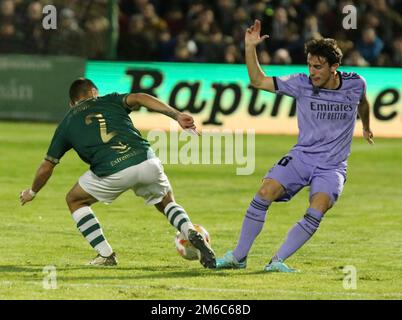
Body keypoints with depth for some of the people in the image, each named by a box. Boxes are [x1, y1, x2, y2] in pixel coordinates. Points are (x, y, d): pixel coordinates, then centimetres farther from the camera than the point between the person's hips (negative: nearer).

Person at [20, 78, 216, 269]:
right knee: (167, 203, 29)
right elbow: (139, 99, 3)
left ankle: (106, 255, 15)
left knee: (74, 200, 25)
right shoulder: (111, 101, 25)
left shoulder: (67, 123, 25)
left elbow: (46, 167, 30)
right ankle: (192, 233, -1)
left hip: (111, 173, -2)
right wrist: (177, 116, -6)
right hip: (147, 161, 2)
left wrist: (32, 192, 49)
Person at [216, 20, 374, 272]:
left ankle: (278, 261, -19)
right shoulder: (302, 84, -5)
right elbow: (259, 81, -4)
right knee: (265, 193, -19)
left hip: (332, 166, -1)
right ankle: (239, 256, -7)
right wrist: (250, 48, -16)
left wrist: (366, 128, 39)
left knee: (317, 211, -26)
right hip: (301, 157, 1)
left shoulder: (355, 84, -3)